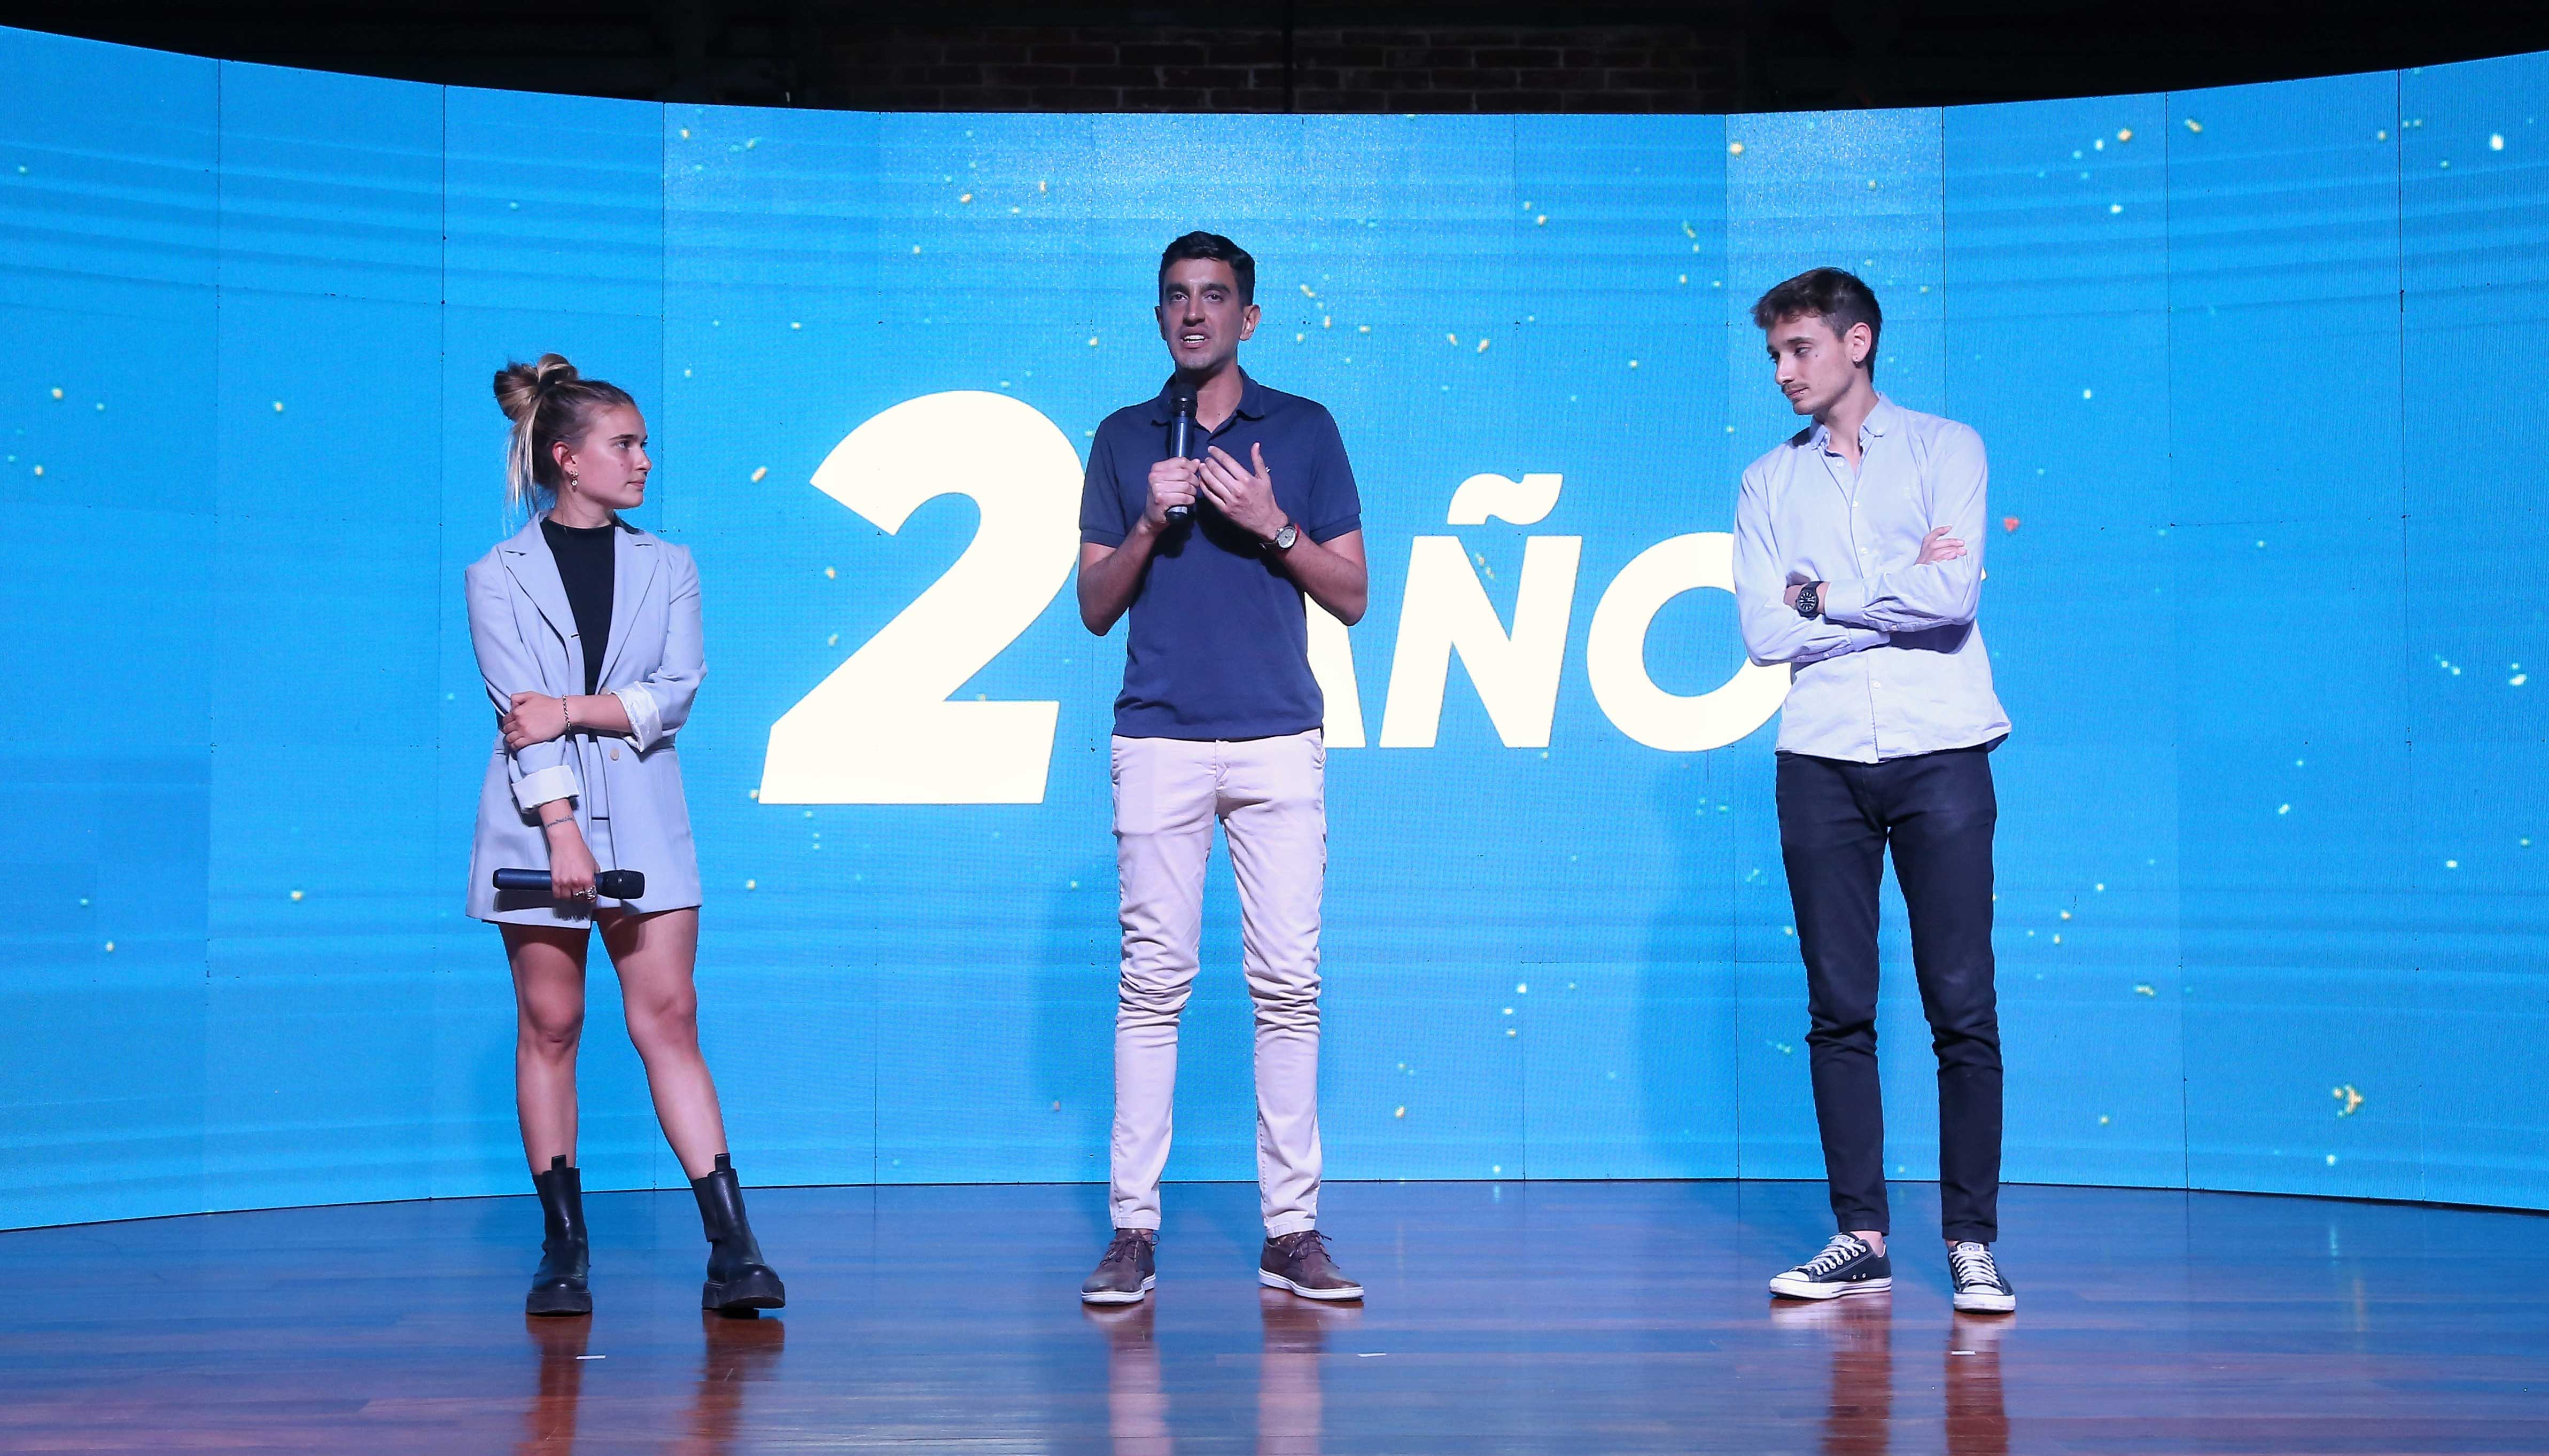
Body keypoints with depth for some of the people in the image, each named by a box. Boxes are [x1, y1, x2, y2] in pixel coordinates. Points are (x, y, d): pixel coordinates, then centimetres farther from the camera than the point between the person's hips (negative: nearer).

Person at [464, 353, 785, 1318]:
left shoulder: (666, 569, 12)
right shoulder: (500, 576, 4)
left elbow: (677, 693, 0)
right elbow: (521, 712, -7)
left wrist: (574, 708, -12)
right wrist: (562, 832, -16)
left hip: (643, 822, 1)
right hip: (537, 822, -1)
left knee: (669, 1021, -4)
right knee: (549, 1029, 3)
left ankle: (732, 1250, -8)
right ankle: (564, 1249, 11)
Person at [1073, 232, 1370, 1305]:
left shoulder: (1304, 431, 11)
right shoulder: (1124, 440, 13)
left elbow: (1351, 596, 9)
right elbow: (1095, 606, 11)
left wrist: (1273, 526, -7)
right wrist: (1149, 523, -5)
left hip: (1279, 741, 0)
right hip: (1159, 739, 0)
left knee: (1288, 982, -2)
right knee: (1153, 980, -3)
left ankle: (1292, 1229, 3)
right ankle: (1133, 1229, 0)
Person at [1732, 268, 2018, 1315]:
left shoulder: (1945, 448, 7)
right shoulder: (1770, 483, 14)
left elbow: (1957, 594, -8)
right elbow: (1765, 632, 1)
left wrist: (1825, 595, -3)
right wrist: (1901, 595, -2)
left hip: (1941, 755, -2)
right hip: (1821, 760, 3)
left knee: (1962, 1007, -3)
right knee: (1839, 1010, 4)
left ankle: (1971, 1241, 3)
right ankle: (1859, 1239, 11)